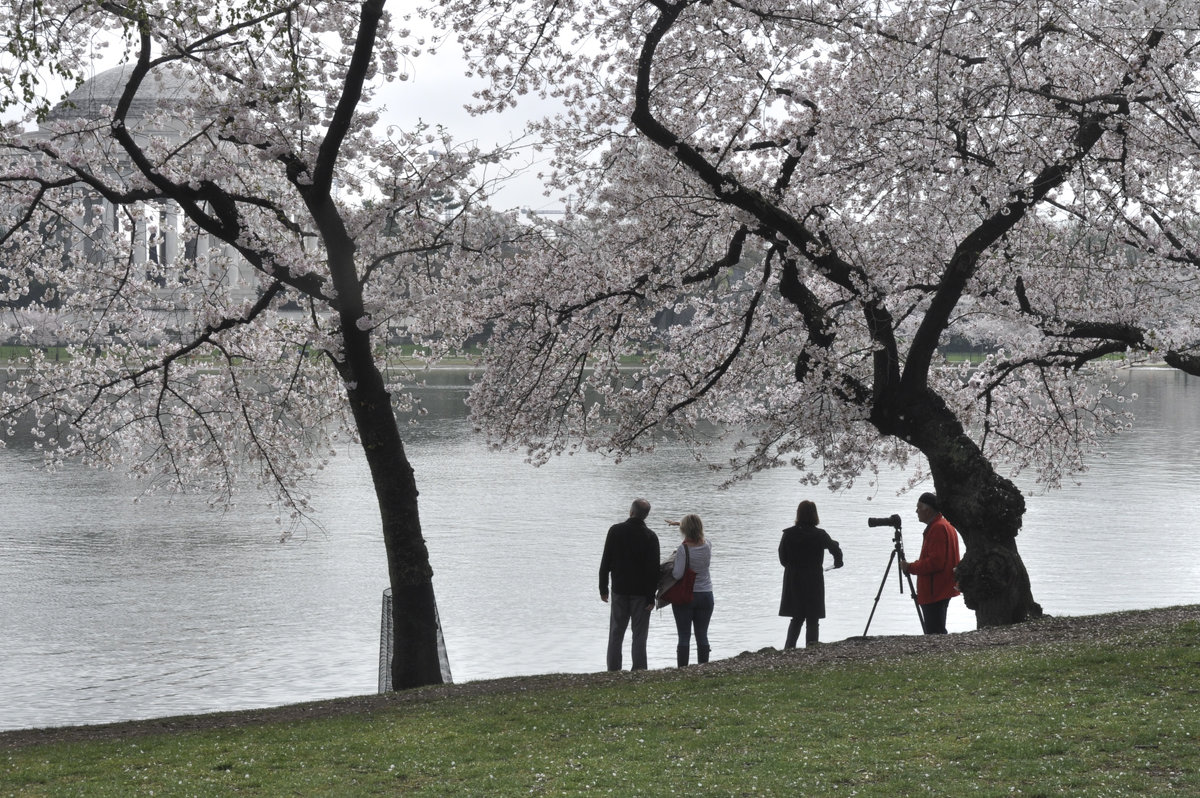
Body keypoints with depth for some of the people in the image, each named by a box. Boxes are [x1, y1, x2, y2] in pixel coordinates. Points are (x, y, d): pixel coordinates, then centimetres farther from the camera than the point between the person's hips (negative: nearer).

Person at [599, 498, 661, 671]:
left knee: (616, 633, 9)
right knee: (639, 634, 3)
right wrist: (651, 596, -5)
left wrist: (603, 588, 7)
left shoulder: (615, 530, -3)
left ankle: (613, 670, 7)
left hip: (619, 590, 2)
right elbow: (653, 570, -9)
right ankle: (638, 669, 0)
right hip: (641, 592, -2)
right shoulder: (650, 537, -7)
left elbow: (605, 562, 0)